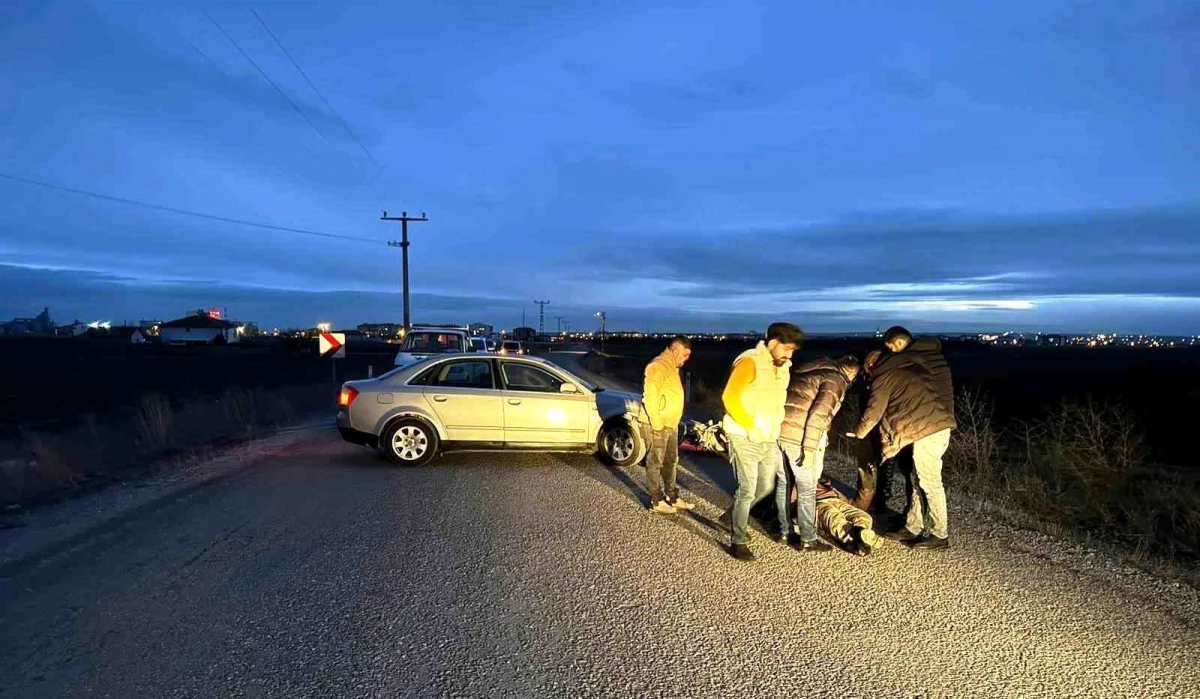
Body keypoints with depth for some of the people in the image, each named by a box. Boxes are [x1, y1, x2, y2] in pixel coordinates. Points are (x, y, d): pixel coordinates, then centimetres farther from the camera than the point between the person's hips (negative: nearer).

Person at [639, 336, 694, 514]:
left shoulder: (671, 367, 14)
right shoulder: (658, 366, -18)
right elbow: (649, 396, -23)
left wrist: (671, 421, 17)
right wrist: (656, 423, -22)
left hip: (671, 424, 10)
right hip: (657, 425, -10)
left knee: (671, 461, 17)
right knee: (655, 463, 1)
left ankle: (673, 497, 28)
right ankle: (657, 501, 10)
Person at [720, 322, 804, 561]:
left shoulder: (782, 368, 10)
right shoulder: (750, 362, -16)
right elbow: (729, 397, -23)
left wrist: (777, 427, 10)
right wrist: (750, 426, -22)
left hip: (769, 439, 8)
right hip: (744, 438, -8)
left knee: (766, 486, 16)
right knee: (747, 490, -5)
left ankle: (736, 515, 38)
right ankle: (738, 541, 9)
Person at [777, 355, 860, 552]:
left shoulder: (811, 373, 22)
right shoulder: (835, 380, -3)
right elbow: (819, 414, -16)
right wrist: (809, 449, -17)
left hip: (779, 431, 8)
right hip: (798, 437, -8)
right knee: (807, 490, 3)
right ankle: (808, 540, 10)